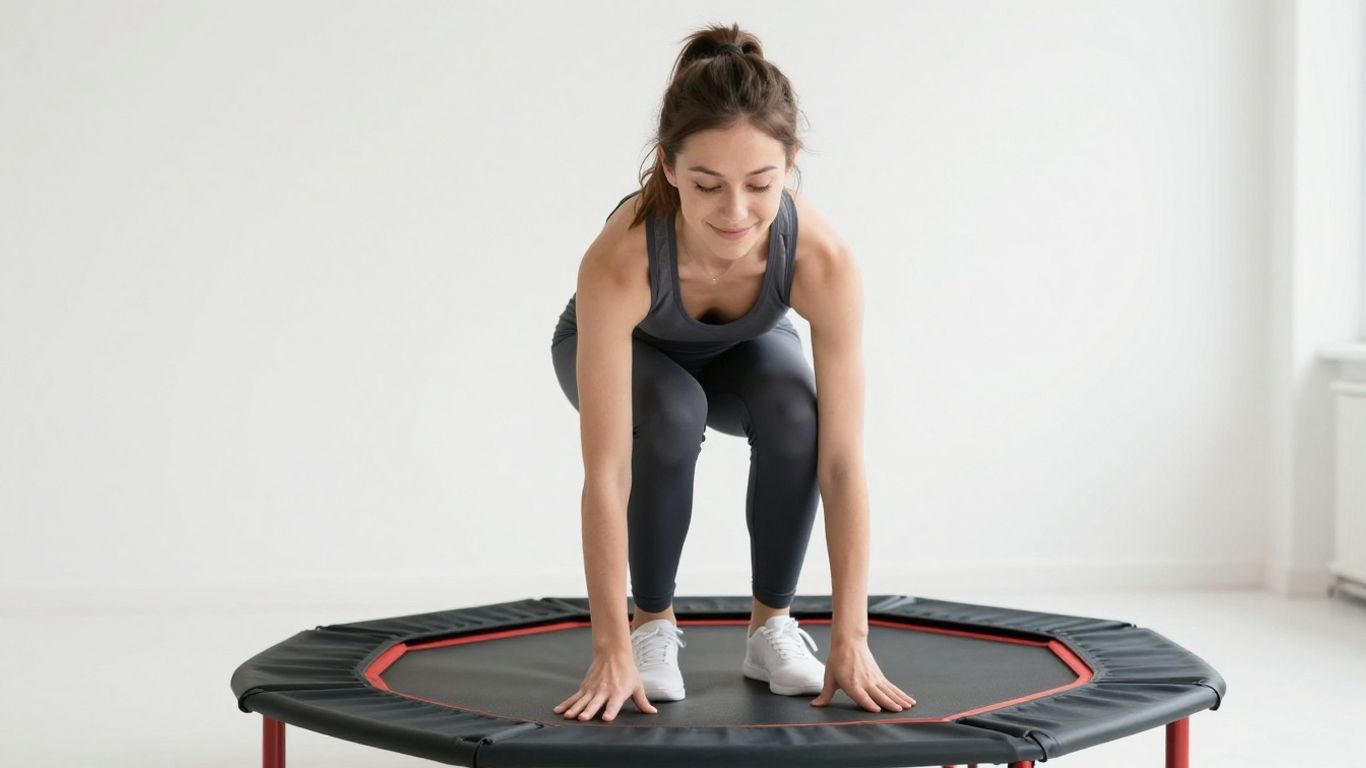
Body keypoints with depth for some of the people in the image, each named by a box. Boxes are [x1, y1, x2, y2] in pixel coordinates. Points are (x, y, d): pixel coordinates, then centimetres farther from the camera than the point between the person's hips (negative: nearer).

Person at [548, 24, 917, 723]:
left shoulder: (822, 261, -38)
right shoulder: (618, 264, -43)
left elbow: (842, 462, -33)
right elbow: (606, 476, -40)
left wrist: (851, 639, -33)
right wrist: (611, 652, -38)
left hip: (743, 352, 2)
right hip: (624, 352, -1)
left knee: (793, 408, -30)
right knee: (670, 417, -34)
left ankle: (772, 622, -8)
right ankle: (653, 623, -8)